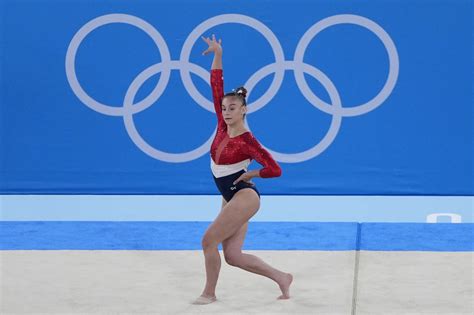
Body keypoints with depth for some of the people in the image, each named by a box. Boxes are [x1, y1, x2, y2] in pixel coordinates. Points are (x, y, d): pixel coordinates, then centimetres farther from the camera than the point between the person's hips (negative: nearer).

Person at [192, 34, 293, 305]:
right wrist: (218, 55, -2)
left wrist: (248, 175, -5)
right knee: (233, 255, 5)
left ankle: (209, 293, 5)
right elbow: (216, 86, 3)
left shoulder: (247, 141, -15)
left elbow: (275, 170, -16)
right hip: (231, 198, 8)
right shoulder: (223, 127, 2)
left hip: (245, 197, -8)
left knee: (209, 240, -10)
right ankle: (282, 278, 17)